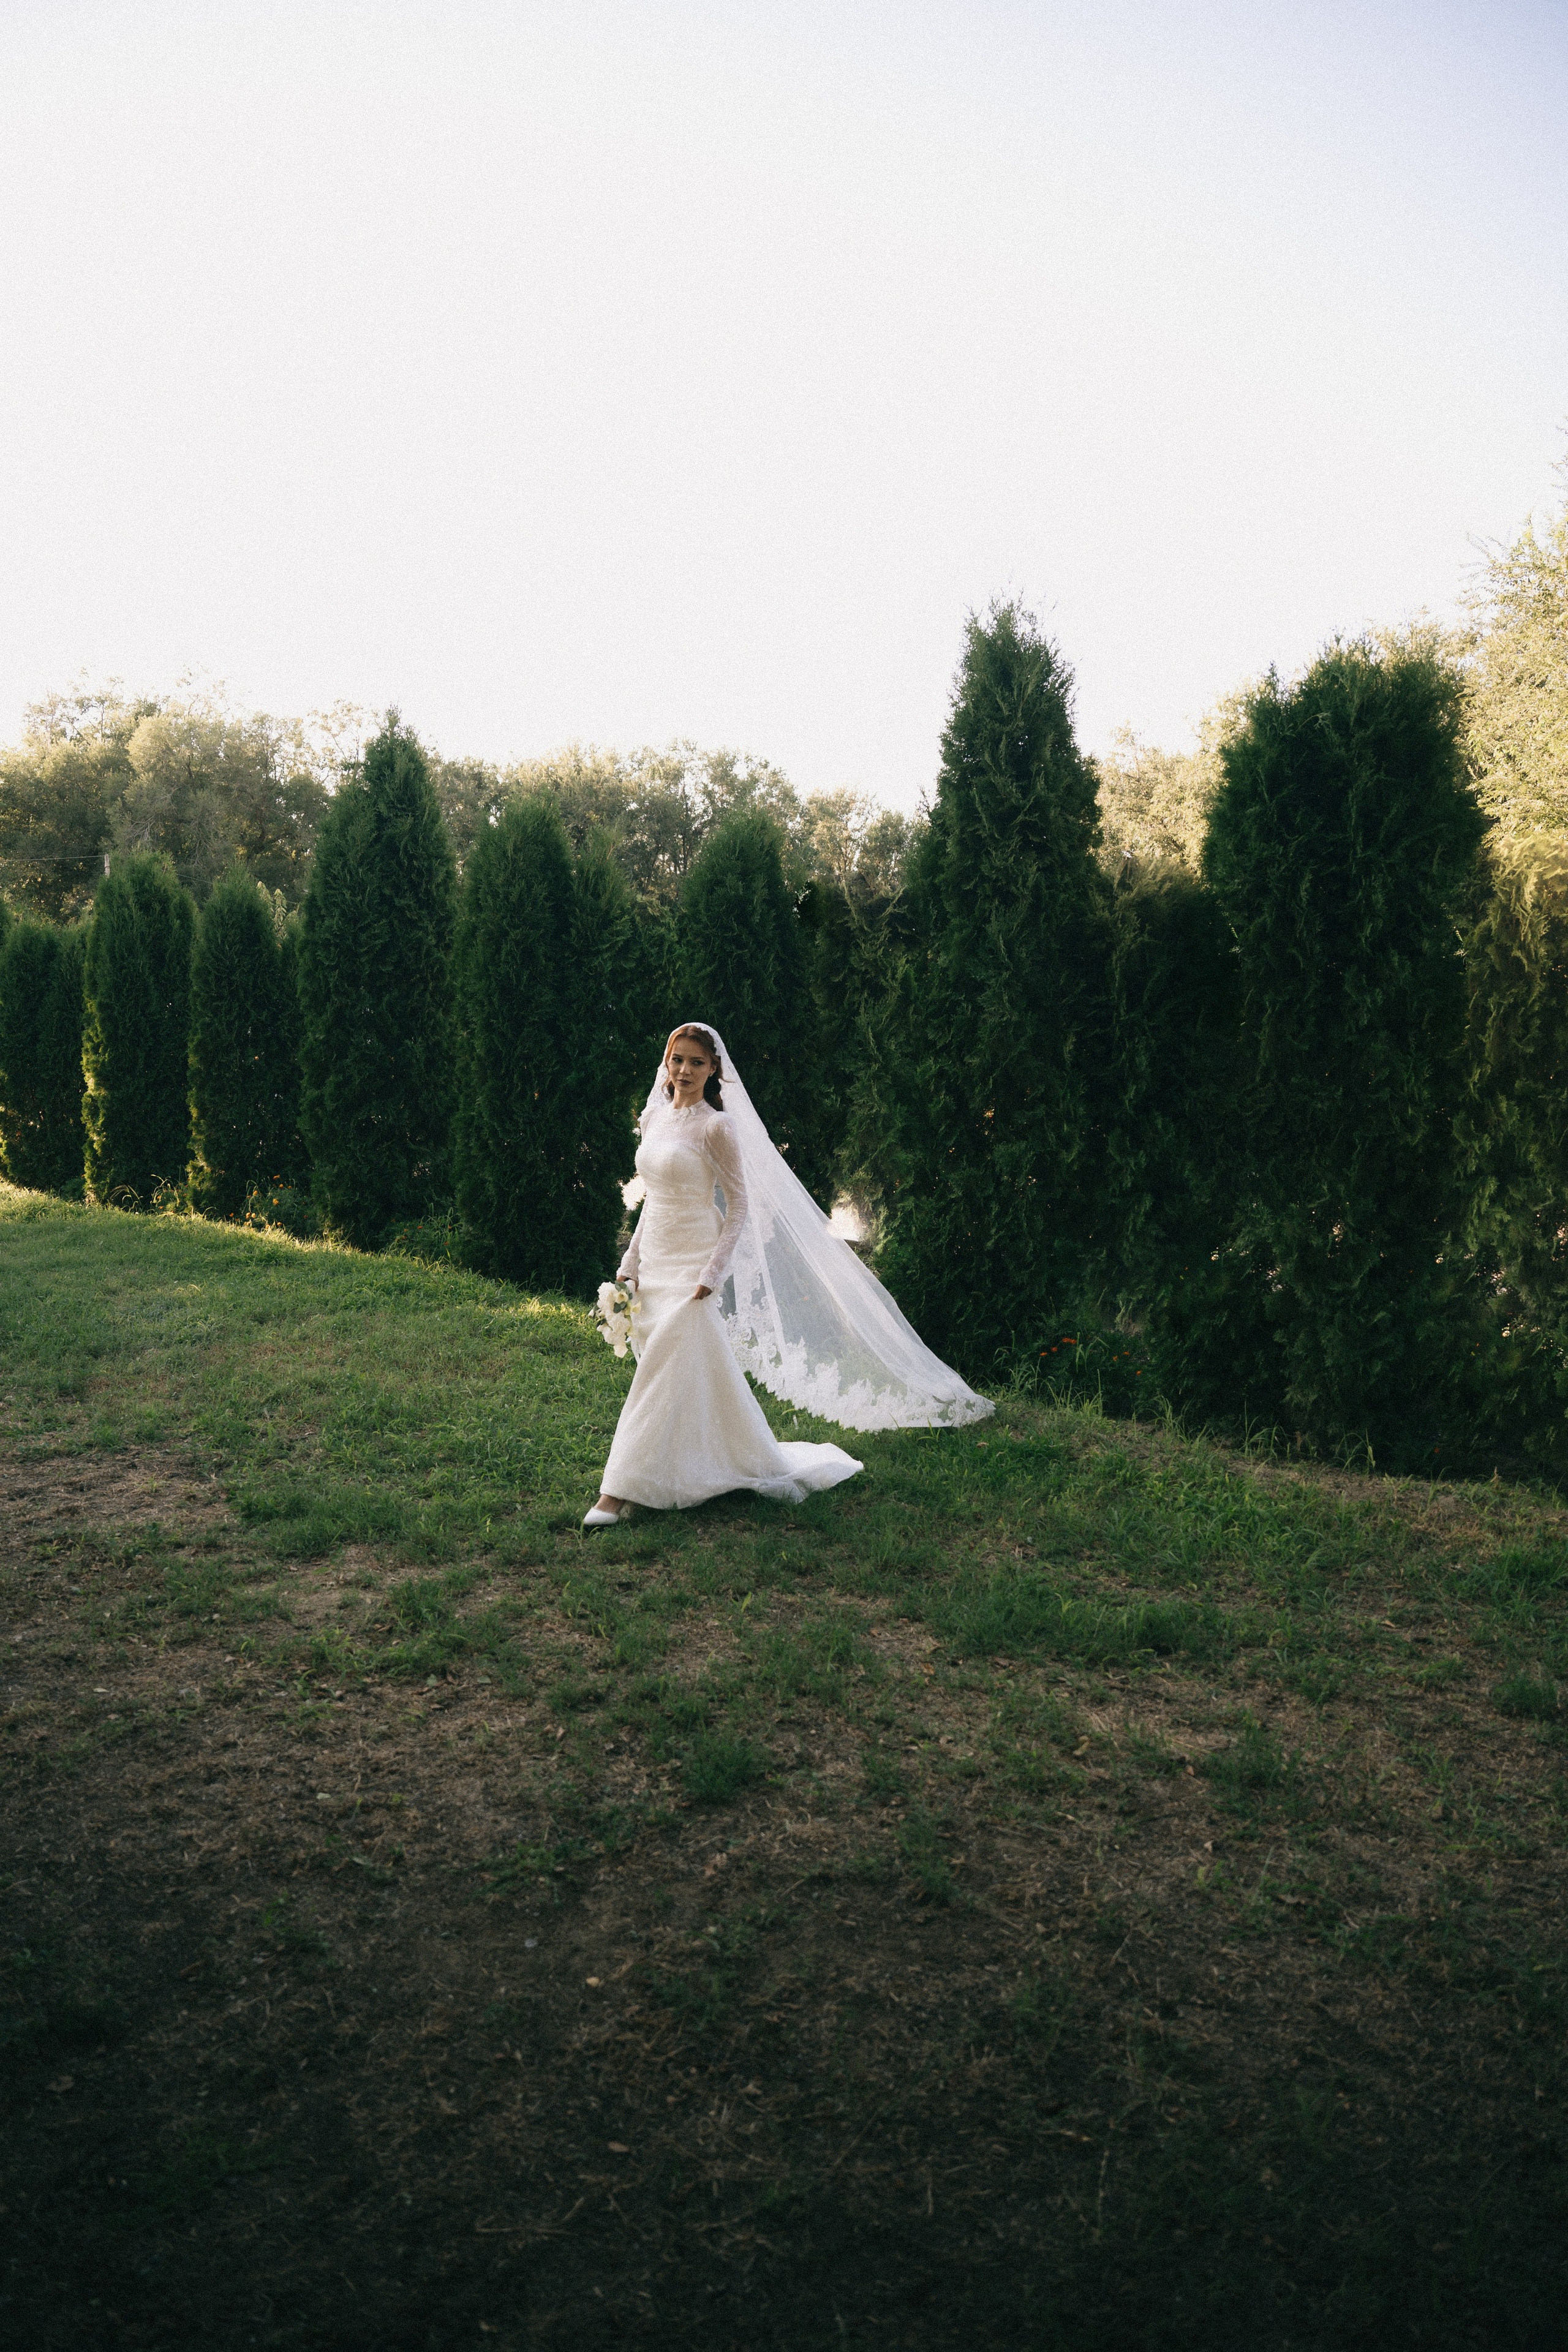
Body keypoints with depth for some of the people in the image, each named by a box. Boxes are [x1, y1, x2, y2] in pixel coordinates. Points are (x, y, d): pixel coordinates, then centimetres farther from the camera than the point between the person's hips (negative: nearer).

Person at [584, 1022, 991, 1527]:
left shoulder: (716, 1127, -10)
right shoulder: (654, 1116, 10)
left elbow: (740, 1205, -9)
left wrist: (713, 1273, -16)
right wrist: (632, 1261, 13)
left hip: (691, 1267, -8)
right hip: (655, 1263, 8)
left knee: (665, 1374, -9)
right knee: (670, 1376, 12)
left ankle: (620, 1491, -7)